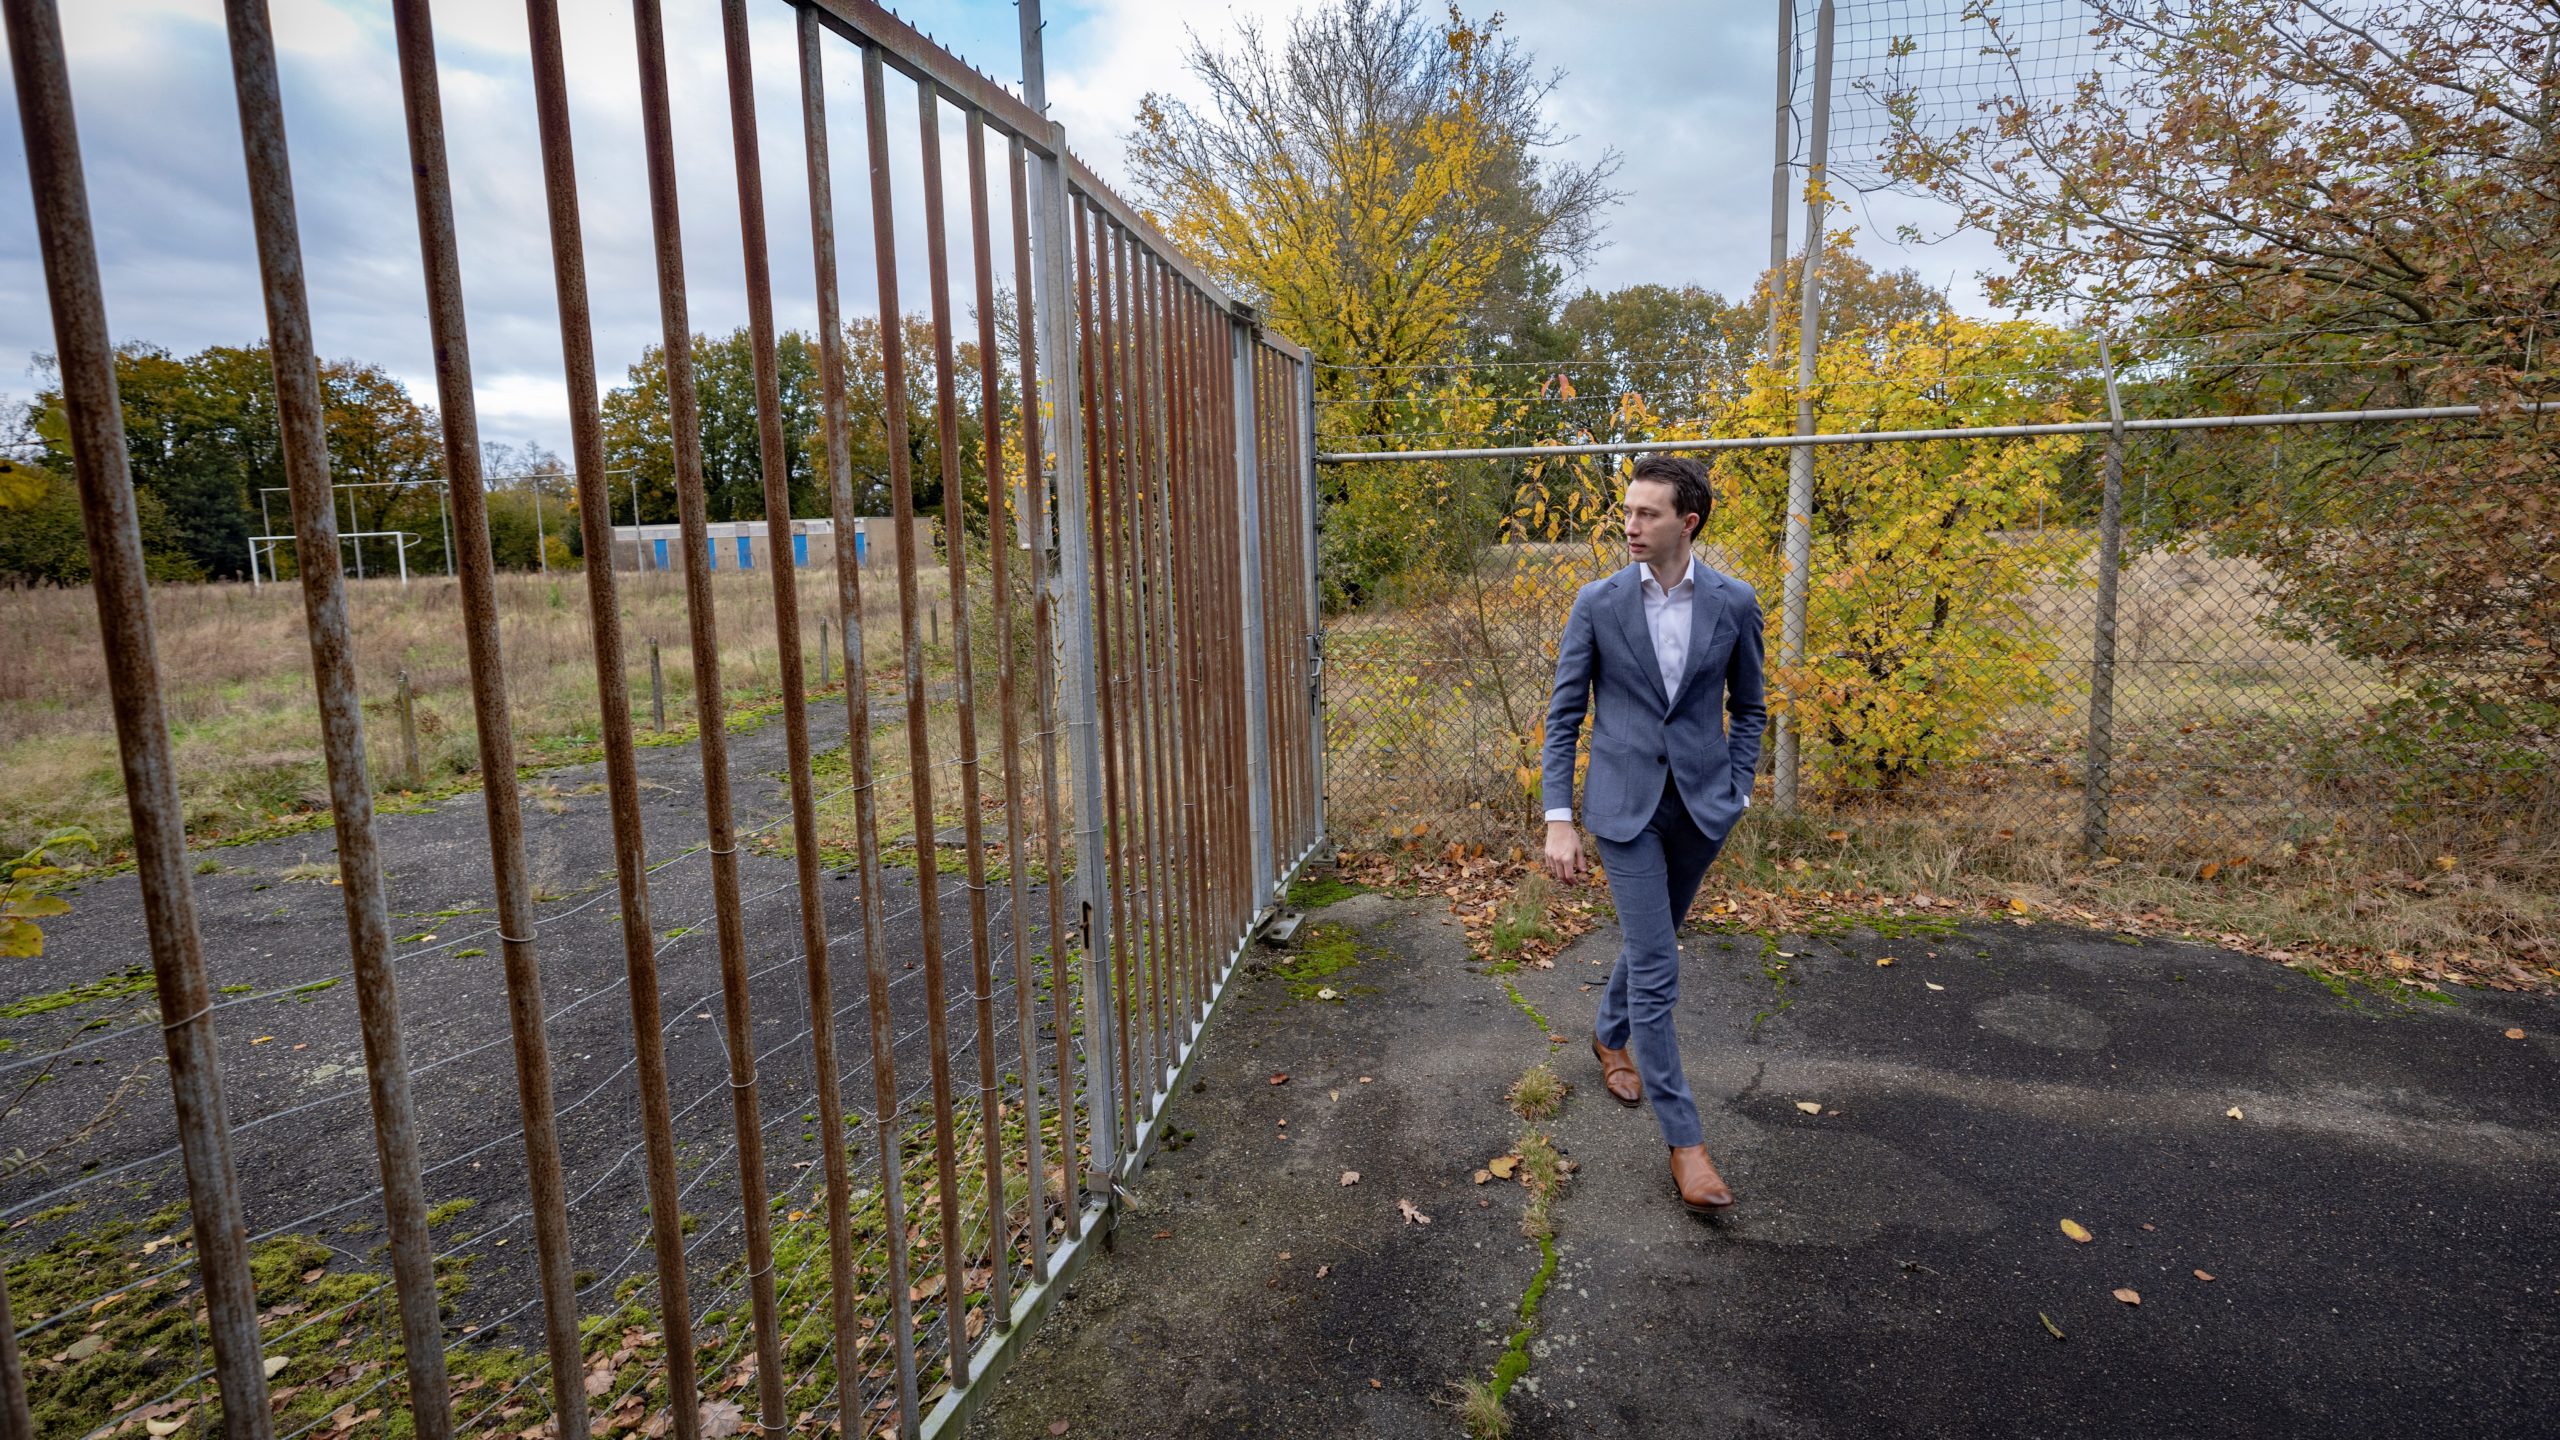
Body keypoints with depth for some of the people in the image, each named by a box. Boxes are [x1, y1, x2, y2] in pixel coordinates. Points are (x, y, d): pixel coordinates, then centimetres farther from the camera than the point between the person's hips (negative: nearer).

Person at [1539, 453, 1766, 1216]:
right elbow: (1564, 716, -3)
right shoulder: (1597, 602, -5)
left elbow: (1748, 707, 10)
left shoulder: (1734, 603, -1)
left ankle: (1611, 1037, 49)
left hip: (1700, 804, 3)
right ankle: (1684, 1140, 6)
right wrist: (1558, 820, -9)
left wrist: (1737, 792, 2)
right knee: (1655, 970, -4)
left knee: (1654, 942, 20)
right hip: (1624, 804, -2)